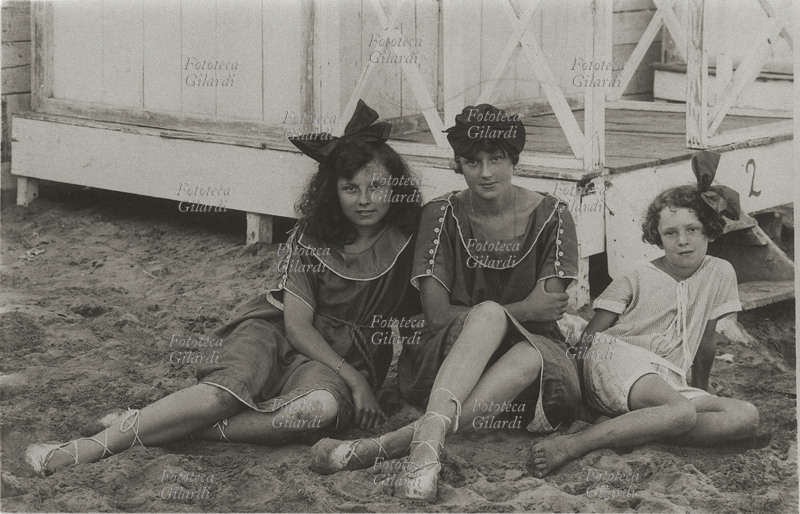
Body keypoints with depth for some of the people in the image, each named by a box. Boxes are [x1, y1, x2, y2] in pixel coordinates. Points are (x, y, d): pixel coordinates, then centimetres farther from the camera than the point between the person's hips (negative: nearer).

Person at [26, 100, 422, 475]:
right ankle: (96, 445, -38)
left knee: (324, 404, -38)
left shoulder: (407, 241, -4)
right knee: (229, 389, -34)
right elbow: (297, 325, -8)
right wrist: (354, 379, -19)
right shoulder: (308, 240, -4)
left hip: (345, 356, 0)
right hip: (276, 333, 0)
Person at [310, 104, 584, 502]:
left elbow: (548, 310, -5)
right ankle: (428, 446, -58)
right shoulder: (443, 215, 0)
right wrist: (521, 311, -14)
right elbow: (437, 314, -7)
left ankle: (389, 444, -50)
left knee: (527, 358, -38)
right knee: (489, 314, -36)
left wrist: (494, 316, -18)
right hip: (449, 357, 0)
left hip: (534, 351, 1)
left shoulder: (549, 216, 1)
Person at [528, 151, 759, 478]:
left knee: (747, 417, -24)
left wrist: (702, 392, 29)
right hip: (616, 358, -4)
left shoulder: (720, 273, 13)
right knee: (682, 412, -37)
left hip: (670, 382, 5)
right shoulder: (637, 278, 6)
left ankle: (632, 429, -33)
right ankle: (569, 446, -42)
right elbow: (592, 333, 5)